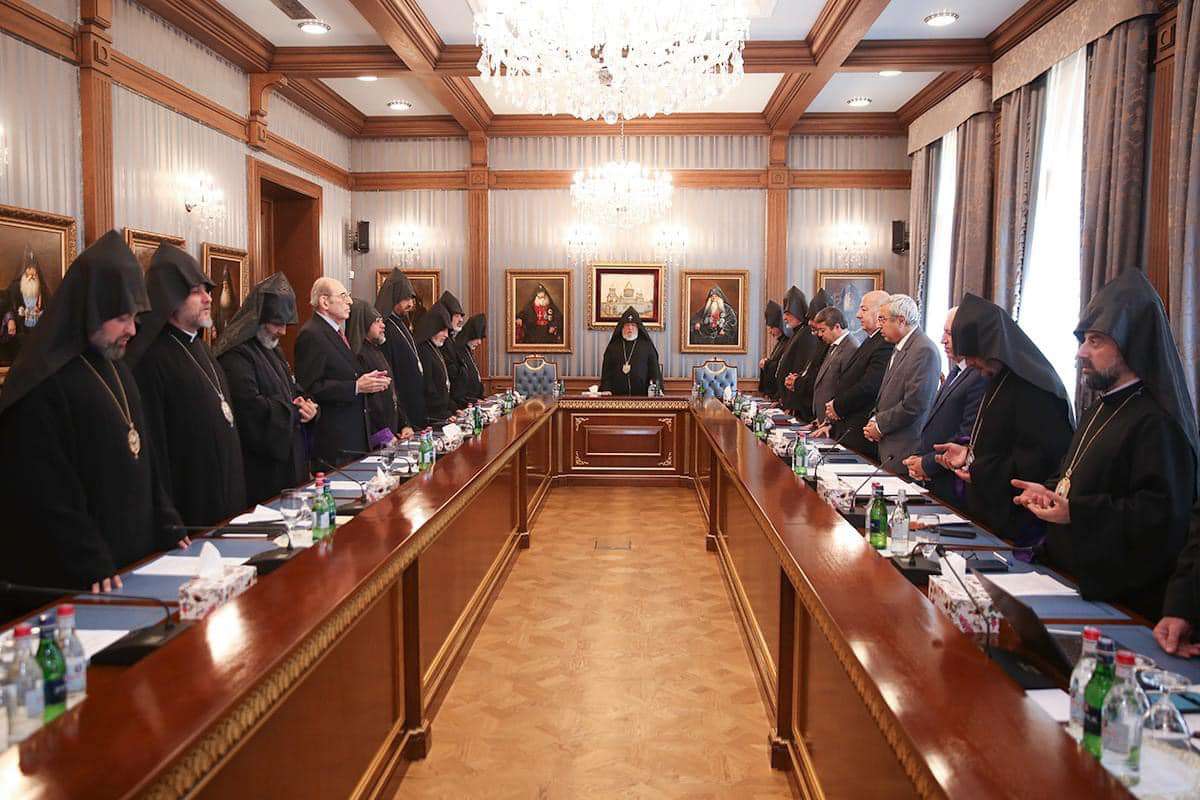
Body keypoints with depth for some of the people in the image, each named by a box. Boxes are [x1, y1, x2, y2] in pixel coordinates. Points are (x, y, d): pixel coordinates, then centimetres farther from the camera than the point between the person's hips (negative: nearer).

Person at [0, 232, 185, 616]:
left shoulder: (117, 369, 11)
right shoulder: (43, 383, -16)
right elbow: (46, 493, -19)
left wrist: (168, 530, 10)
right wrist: (92, 568, -20)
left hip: (136, 561, 8)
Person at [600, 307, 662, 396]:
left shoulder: (647, 346, 11)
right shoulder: (613, 347, 14)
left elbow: (655, 372, 8)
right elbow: (606, 374, 12)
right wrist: (606, 391, -2)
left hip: (641, 396, -1)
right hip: (617, 395, 1)